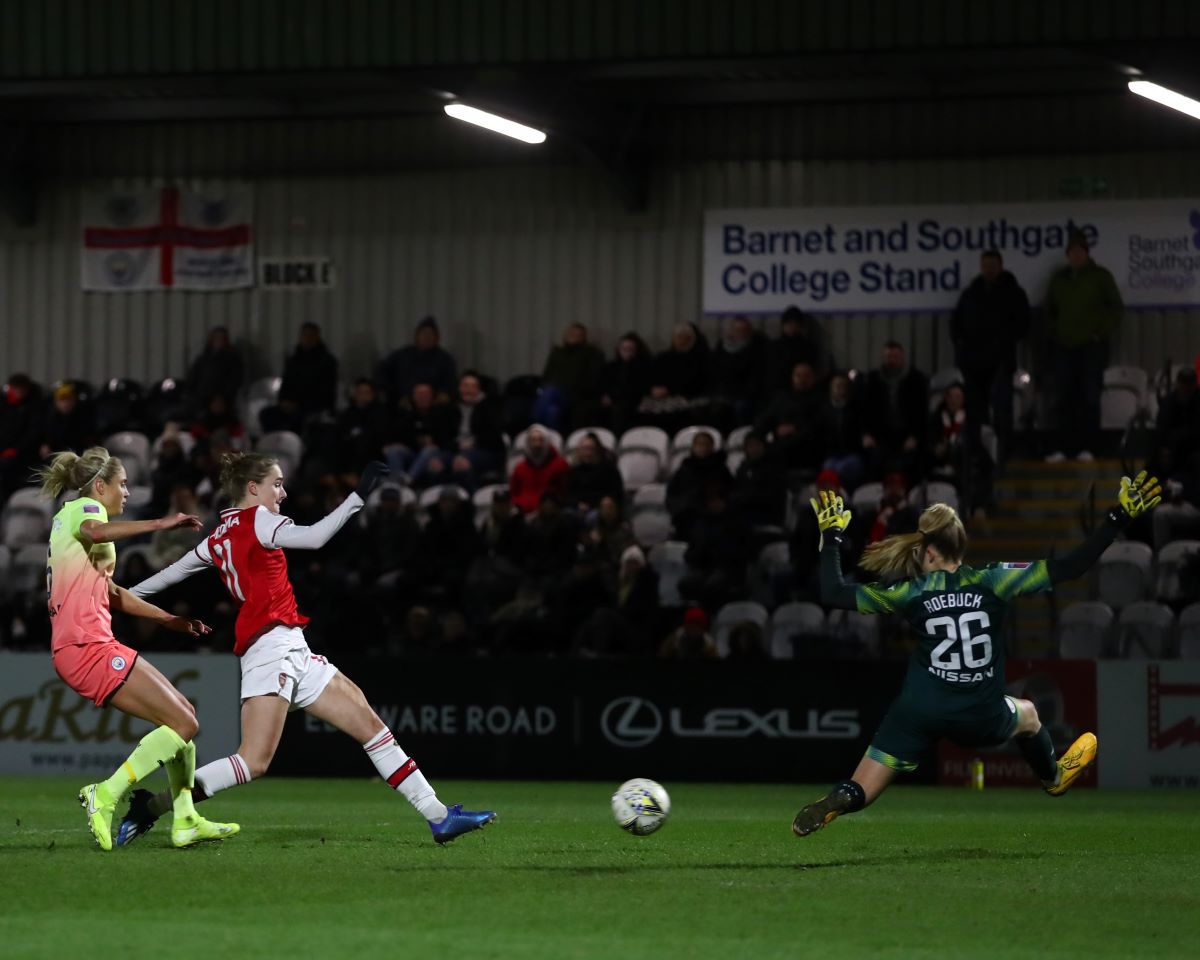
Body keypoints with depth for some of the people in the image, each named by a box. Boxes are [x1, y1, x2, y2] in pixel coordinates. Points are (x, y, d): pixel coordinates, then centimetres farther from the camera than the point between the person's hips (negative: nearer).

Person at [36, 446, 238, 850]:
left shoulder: (81, 514, 27)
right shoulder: (83, 508, -3)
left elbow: (109, 592, 36)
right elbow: (97, 531, -31)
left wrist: (170, 619, 36)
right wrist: (159, 524, -33)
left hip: (90, 646, 10)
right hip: (89, 647, -10)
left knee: (183, 714, 15)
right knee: (184, 725, -12)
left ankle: (185, 819, 15)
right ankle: (106, 796, -15)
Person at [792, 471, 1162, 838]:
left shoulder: (911, 592, -3)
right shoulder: (992, 582, -4)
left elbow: (833, 593, 0)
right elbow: (1069, 567, -6)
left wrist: (831, 538, 13)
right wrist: (1119, 518, -1)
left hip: (919, 712, -1)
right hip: (980, 719, 1)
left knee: (856, 795, 1)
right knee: (1026, 714, 38)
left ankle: (836, 803, -34)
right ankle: (1053, 777, 63)